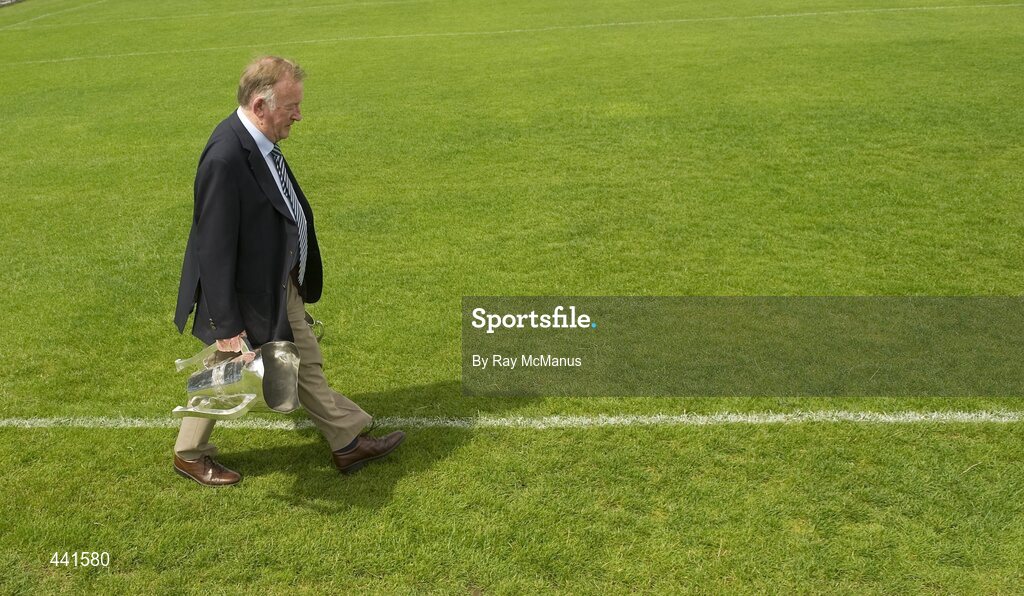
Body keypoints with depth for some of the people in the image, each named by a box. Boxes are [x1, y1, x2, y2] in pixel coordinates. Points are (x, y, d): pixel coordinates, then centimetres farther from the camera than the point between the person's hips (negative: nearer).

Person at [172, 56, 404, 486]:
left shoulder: (258, 140, -3)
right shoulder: (225, 159, -31)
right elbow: (214, 249, -28)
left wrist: (300, 279, 18)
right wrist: (226, 327, -24)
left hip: (281, 283, 9)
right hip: (248, 297, -8)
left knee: (306, 363, 18)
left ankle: (347, 443, 33)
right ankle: (189, 455, 38)